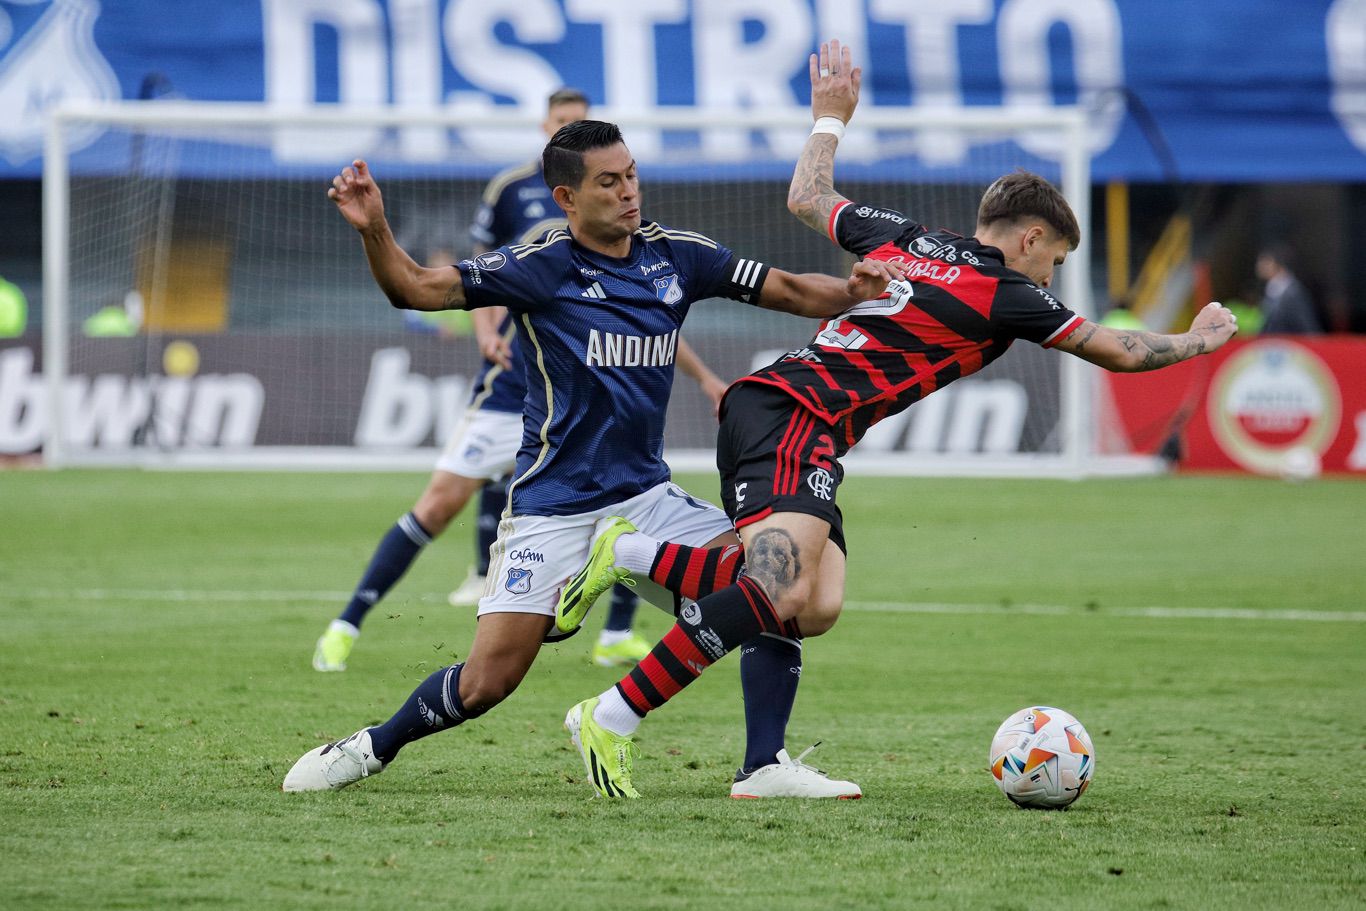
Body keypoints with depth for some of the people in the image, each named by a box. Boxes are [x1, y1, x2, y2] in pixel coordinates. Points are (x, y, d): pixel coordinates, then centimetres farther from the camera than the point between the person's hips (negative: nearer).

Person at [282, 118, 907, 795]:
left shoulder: (675, 255, 4)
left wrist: (852, 291, -13)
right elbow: (417, 289, -13)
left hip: (646, 496, 5)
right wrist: (373, 230, -31)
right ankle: (373, 747, 15)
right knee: (489, 679, -11)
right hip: (553, 506, -5)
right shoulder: (540, 267, -9)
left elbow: (788, 292, 6)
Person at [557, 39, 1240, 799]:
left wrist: (831, 117, 51)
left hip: (767, 404, 9)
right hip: (791, 419, -9)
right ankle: (611, 719, -29)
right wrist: (1198, 341, 29)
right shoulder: (1006, 295, 0)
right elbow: (1118, 352, 11)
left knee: (815, 606, -4)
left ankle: (633, 553, -2)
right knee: (778, 592, -25)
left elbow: (807, 198, 36)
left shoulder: (903, 239, 19)